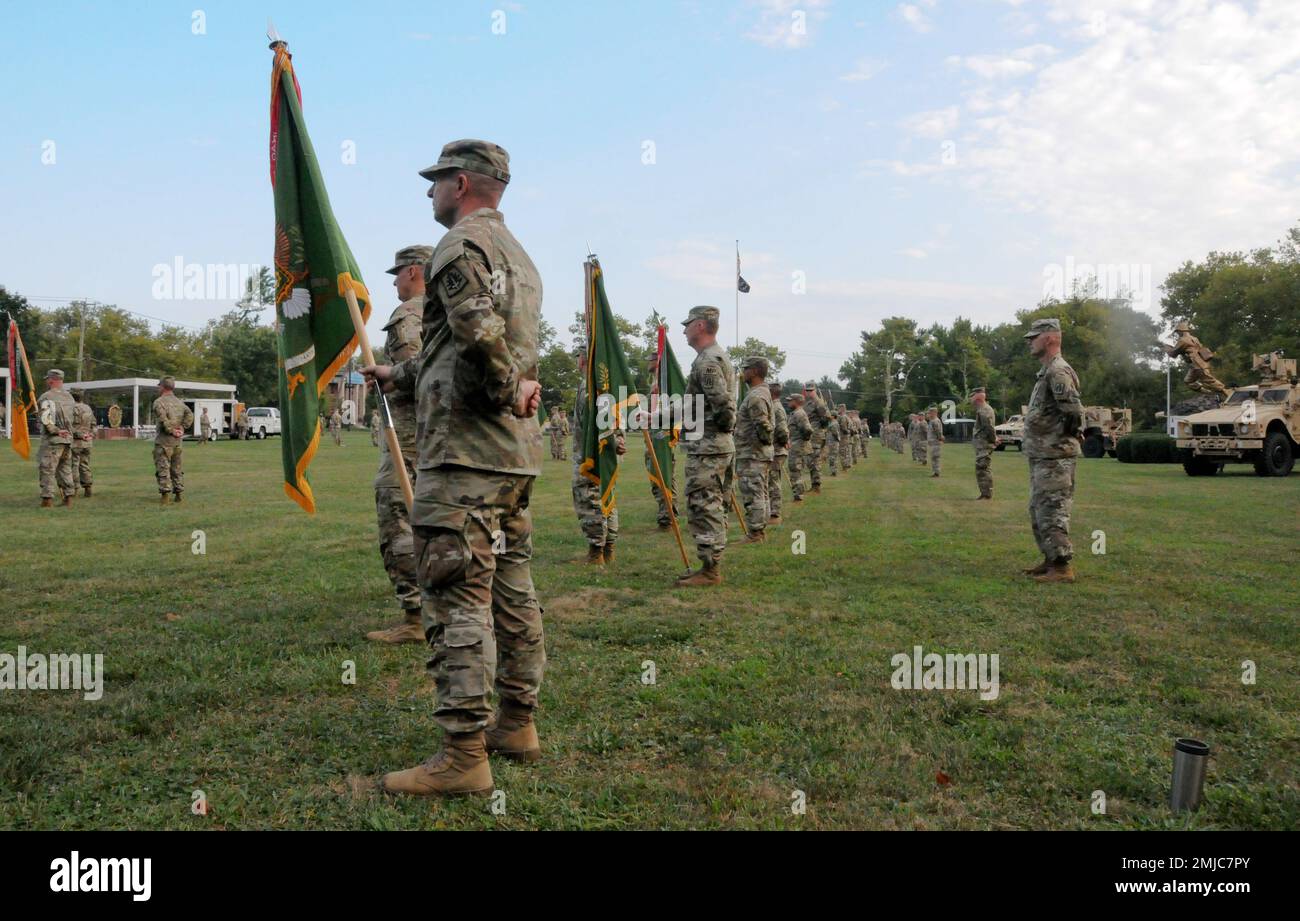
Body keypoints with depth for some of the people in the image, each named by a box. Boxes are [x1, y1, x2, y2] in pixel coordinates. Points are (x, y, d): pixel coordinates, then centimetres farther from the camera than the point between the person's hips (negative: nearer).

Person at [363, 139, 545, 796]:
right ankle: (516, 724, 22)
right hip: (517, 453, 10)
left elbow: (478, 334, -26)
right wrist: (399, 375, 34)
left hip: (466, 450, -10)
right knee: (511, 589, 13)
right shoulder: (518, 253, 23)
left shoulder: (462, 243, -8)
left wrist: (509, 392, -11)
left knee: (458, 598, -8)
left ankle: (464, 754, -5)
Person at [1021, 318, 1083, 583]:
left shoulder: (1058, 371, -16)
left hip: (1054, 457, -11)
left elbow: (1074, 412, -23)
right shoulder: (1046, 371, 17)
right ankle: (1050, 560, 24)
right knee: (1039, 511, 16)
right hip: (1041, 455, 11)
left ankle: (1062, 567, -4)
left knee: (1052, 512, -8)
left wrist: (1057, 437, -11)